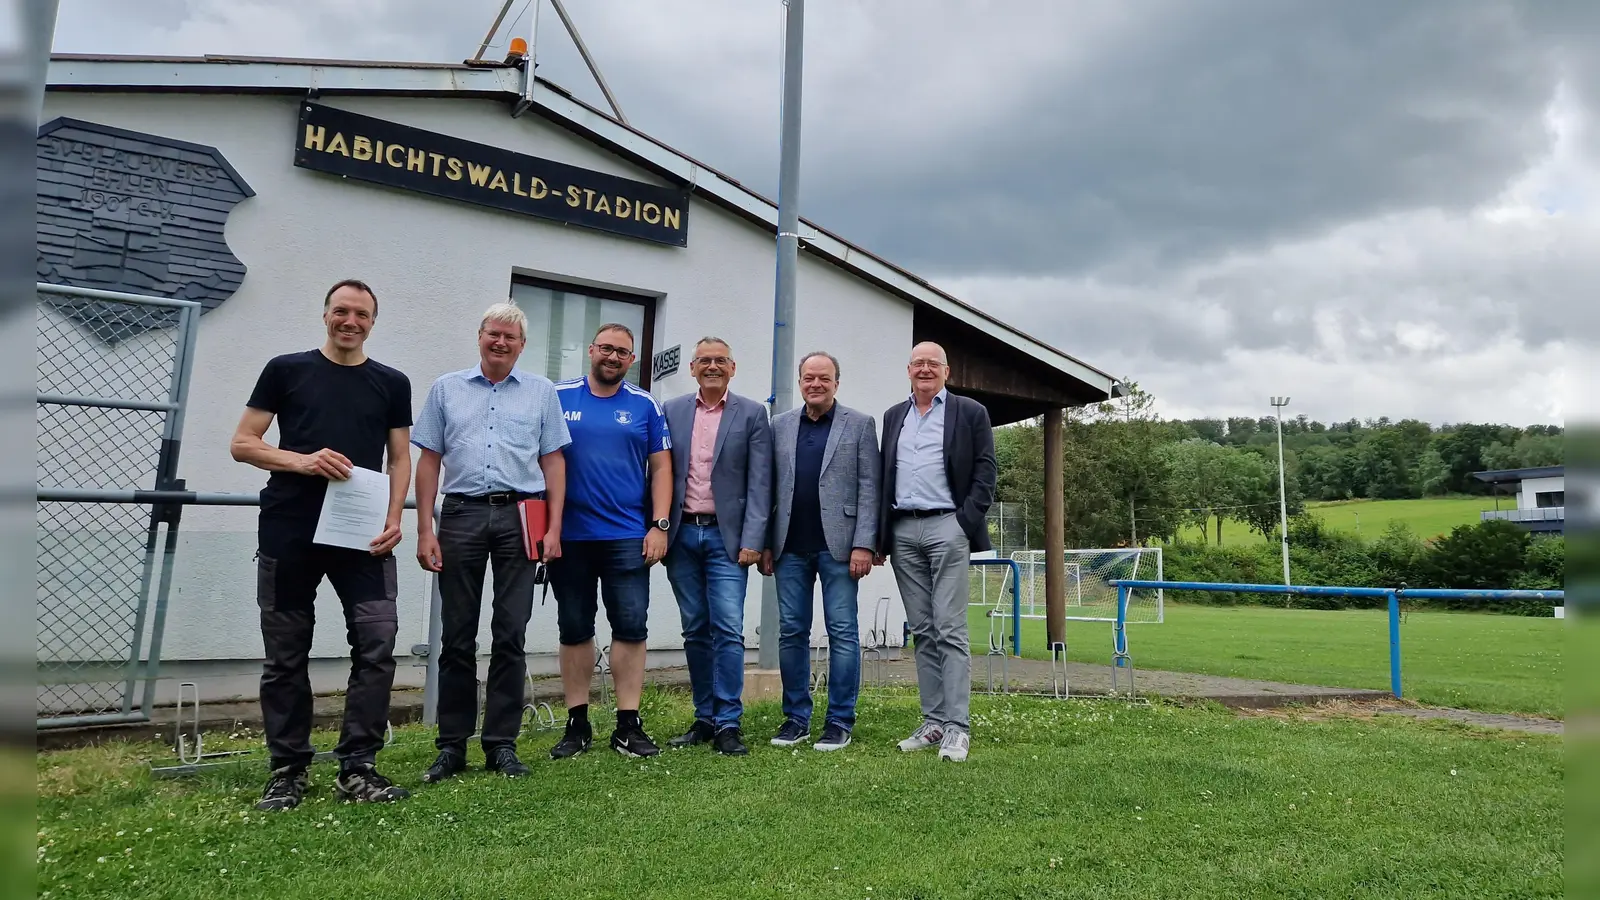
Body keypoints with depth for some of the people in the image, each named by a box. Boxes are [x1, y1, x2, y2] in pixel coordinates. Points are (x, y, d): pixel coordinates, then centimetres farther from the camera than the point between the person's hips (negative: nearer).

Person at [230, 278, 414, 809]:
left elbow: (400, 458, 10)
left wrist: (393, 519, -5)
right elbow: (243, 444, 5)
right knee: (286, 656, 7)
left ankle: (357, 767, 3)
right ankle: (288, 770, 20)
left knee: (378, 643, -8)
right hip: (288, 533, 0)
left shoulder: (392, 383, 11)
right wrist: (301, 461, -13)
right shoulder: (286, 370, 7)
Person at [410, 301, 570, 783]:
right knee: (457, 635, 5)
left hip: (519, 516, 0)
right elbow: (429, 460, 9)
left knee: (511, 634, 2)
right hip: (460, 514, 1)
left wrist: (554, 528, -1)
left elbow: (553, 461, 8)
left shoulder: (541, 391, 11)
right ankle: (452, 744, 15)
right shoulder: (447, 389, 12)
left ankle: (501, 743, 11)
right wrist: (424, 530, 2)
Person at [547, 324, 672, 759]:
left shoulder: (645, 406, 7)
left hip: (628, 537, 0)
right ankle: (577, 725, 19)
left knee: (631, 627, -2)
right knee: (574, 629, 8)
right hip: (568, 535, 0)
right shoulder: (558, 397, 5)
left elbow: (661, 467, 6)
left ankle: (628, 725, 7)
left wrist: (660, 526, -3)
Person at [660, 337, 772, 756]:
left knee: (728, 630, -7)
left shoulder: (752, 414, 2)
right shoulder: (671, 411, 9)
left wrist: (752, 541, -10)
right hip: (682, 534, 3)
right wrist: (658, 532, 2)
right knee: (695, 631, 9)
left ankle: (728, 724, 0)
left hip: (726, 536, -3)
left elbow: (759, 483, -2)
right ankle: (704, 718, 19)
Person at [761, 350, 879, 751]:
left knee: (843, 632, 0)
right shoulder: (780, 425, 12)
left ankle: (840, 721, 10)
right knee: (791, 632, 7)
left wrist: (863, 544, -9)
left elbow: (869, 489, -1)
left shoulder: (860, 424, 4)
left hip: (837, 545, -3)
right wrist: (765, 544, 5)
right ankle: (795, 717, 18)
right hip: (791, 548, 3)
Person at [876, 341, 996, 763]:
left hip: (946, 527, -4)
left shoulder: (970, 412, 4)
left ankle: (956, 727, -3)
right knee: (922, 631, 8)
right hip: (903, 531, 5)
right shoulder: (894, 416, 17)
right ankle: (933, 722, 13)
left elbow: (985, 472, 0)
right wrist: (881, 535, 9)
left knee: (950, 630, -7)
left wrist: (967, 523, -10)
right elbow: (884, 476, 16)